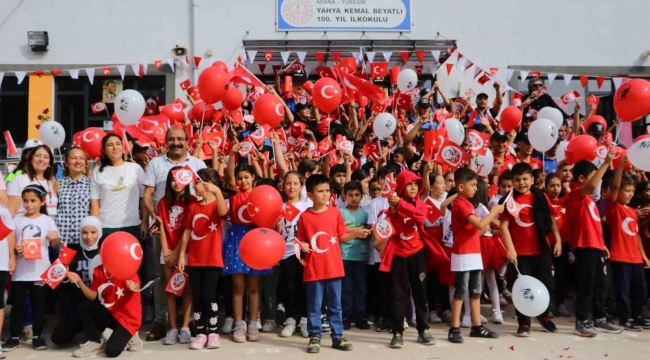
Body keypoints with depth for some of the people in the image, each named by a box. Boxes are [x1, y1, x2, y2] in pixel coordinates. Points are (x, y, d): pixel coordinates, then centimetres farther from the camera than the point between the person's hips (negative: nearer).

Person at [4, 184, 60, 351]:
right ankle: (14, 336, 16)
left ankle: (37, 336, 16)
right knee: (18, 304, 7)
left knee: (38, 304, 7)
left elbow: (54, 244, 3)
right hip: (20, 270, 1)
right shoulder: (17, 220, 4)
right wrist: (14, 247, -13)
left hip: (39, 271, -1)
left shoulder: (47, 220, 0)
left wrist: (55, 236, -19)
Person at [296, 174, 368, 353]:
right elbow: (301, 240, 4)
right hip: (314, 268, -1)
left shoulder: (335, 212, 1)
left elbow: (342, 236, 5)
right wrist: (302, 245, -18)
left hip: (333, 267, 2)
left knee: (335, 305, 11)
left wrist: (357, 234, -10)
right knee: (314, 306, 7)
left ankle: (337, 337, 21)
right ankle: (314, 337, 19)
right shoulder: (305, 216, -3)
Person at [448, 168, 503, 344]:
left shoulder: (467, 203, 15)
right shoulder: (460, 204, -16)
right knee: (461, 291, -6)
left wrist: (487, 226, 3)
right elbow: (480, 225, -23)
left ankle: (477, 327, 19)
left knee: (476, 291, 12)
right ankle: (454, 329, 0)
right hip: (463, 254, -9)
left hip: (473, 253, 9)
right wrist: (495, 211, -14)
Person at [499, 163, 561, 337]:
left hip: (542, 250, 3)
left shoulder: (541, 197, 1)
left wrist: (558, 240, 5)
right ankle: (524, 323, 17)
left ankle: (544, 315, 35)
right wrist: (510, 249, -16)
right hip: (520, 252, -3)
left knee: (547, 284, 11)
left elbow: (550, 219, 10)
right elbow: (504, 226, -10)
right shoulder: (509, 200, -8)